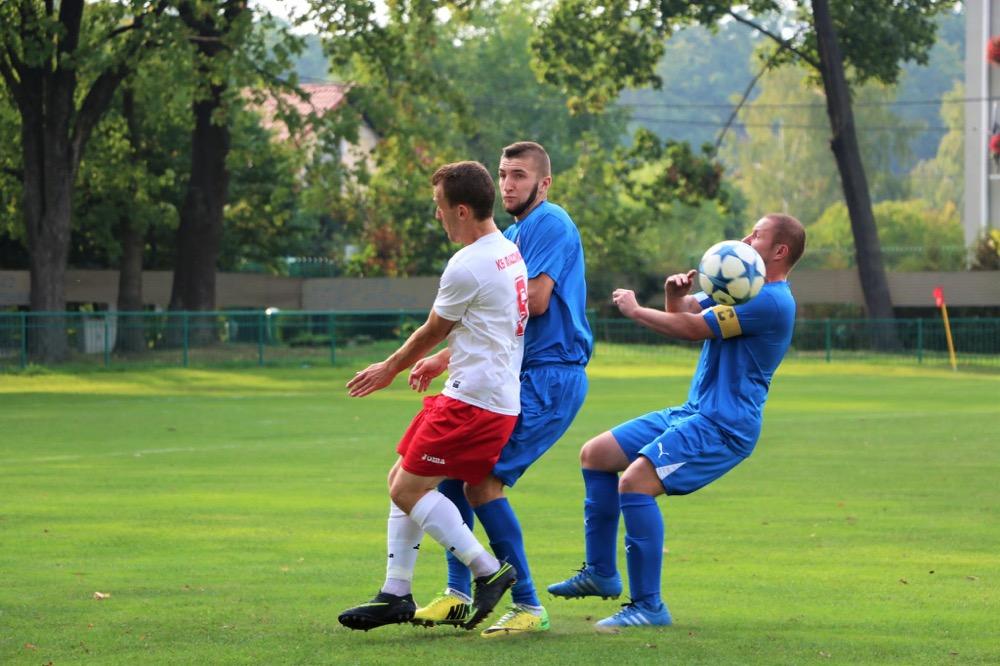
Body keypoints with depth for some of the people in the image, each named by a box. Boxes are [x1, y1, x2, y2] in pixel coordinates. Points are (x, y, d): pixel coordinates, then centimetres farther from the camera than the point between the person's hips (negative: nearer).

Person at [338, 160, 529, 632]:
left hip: (472, 400, -10)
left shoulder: (467, 267, -17)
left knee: (407, 489, -9)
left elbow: (432, 331, -2)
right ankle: (396, 593, 14)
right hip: (497, 395, 10)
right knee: (401, 480, 13)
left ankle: (489, 571, -7)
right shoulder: (509, 252, 12)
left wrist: (389, 369, 14)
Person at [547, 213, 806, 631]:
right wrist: (675, 294, -7)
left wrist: (635, 310, -5)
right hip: (693, 413, 11)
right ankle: (601, 573, 18)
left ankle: (648, 606, -19)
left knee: (635, 481, -26)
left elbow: (693, 329, -18)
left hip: (723, 425, -11)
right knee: (595, 454, 12)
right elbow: (684, 314, 18)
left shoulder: (771, 302, -17)